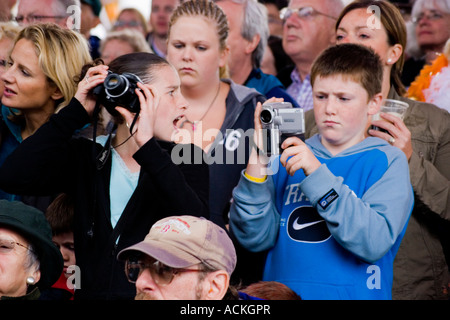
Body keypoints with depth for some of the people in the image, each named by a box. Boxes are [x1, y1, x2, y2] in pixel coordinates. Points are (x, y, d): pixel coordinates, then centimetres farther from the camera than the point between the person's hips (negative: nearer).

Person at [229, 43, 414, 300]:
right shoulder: (289, 157, 8)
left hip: (353, 295, -2)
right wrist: (258, 168, -12)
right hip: (281, 294, 2)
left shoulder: (387, 161, 0)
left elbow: (376, 243, -15)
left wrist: (318, 175, -18)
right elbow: (256, 239, -1)